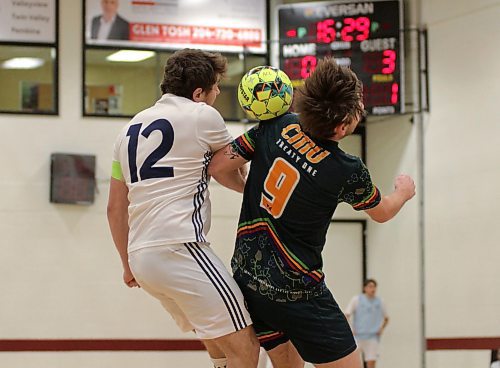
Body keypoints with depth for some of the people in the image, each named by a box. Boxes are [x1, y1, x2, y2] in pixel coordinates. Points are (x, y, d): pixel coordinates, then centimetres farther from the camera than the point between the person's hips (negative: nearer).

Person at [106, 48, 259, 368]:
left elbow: (115, 208, 22)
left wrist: (128, 264, 30)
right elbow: (229, 170, 14)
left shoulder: (132, 128, 19)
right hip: (179, 247, -9)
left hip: (141, 256, 9)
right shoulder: (202, 115, -2)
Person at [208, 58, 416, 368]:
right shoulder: (349, 172, -16)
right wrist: (404, 191, 29)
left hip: (246, 278, 7)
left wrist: (245, 185, 19)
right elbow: (382, 212, 7)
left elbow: (216, 166, -1)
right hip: (296, 292, -7)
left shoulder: (277, 126, -6)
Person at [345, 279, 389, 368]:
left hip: (373, 337, 1)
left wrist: (382, 328, 7)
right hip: (358, 336, -1)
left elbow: (386, 318, 23)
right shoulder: (356, 299, 1)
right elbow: (346, 315, -2)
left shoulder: (379, 302, 9)